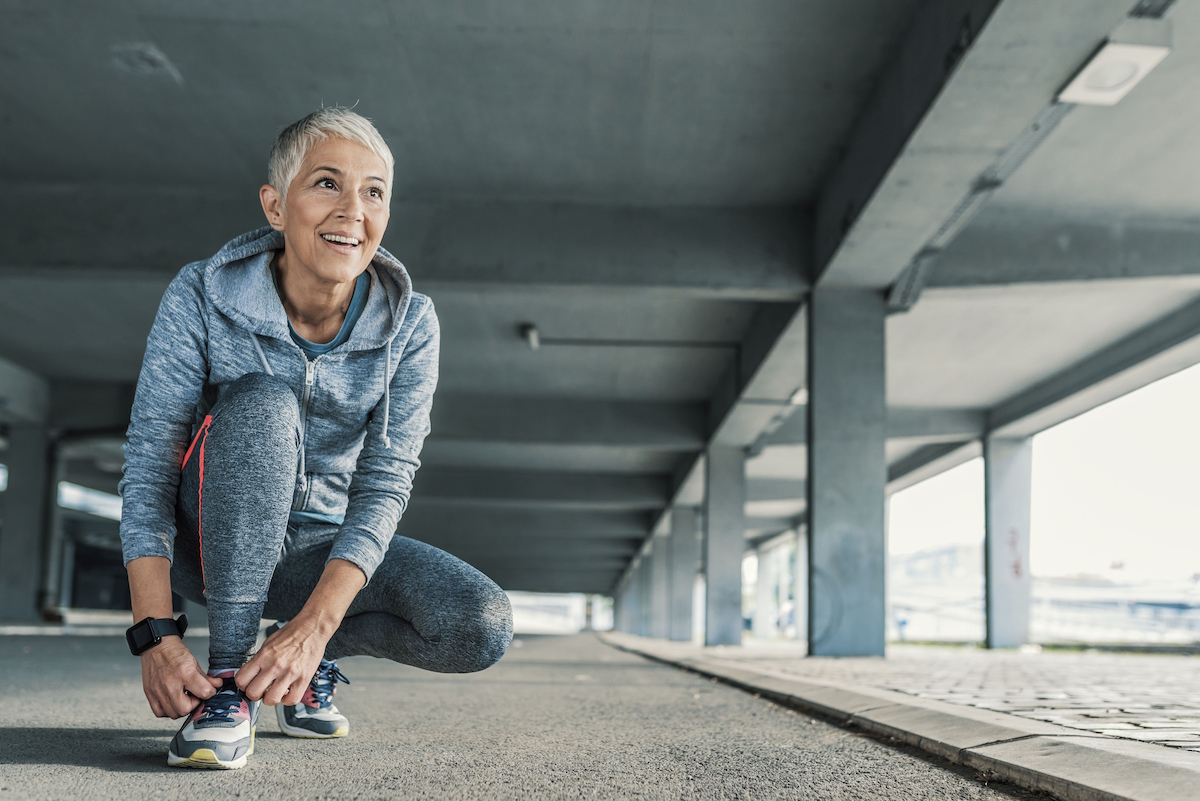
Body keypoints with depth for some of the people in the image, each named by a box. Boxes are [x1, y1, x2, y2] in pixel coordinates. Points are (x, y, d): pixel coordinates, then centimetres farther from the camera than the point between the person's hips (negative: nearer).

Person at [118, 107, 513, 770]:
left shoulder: (410, 323, -13)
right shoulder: (202, 297, -17)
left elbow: (385, 483, -18)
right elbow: (148, 465, -20)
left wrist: (315, 625, -32)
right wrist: (153, 635, -31)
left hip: (327, 549, 2)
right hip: (210, 541, -2)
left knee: (481, 627, -24)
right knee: (263, 402, -33)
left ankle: (312, 652, 5)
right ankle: (229, 676, -27)